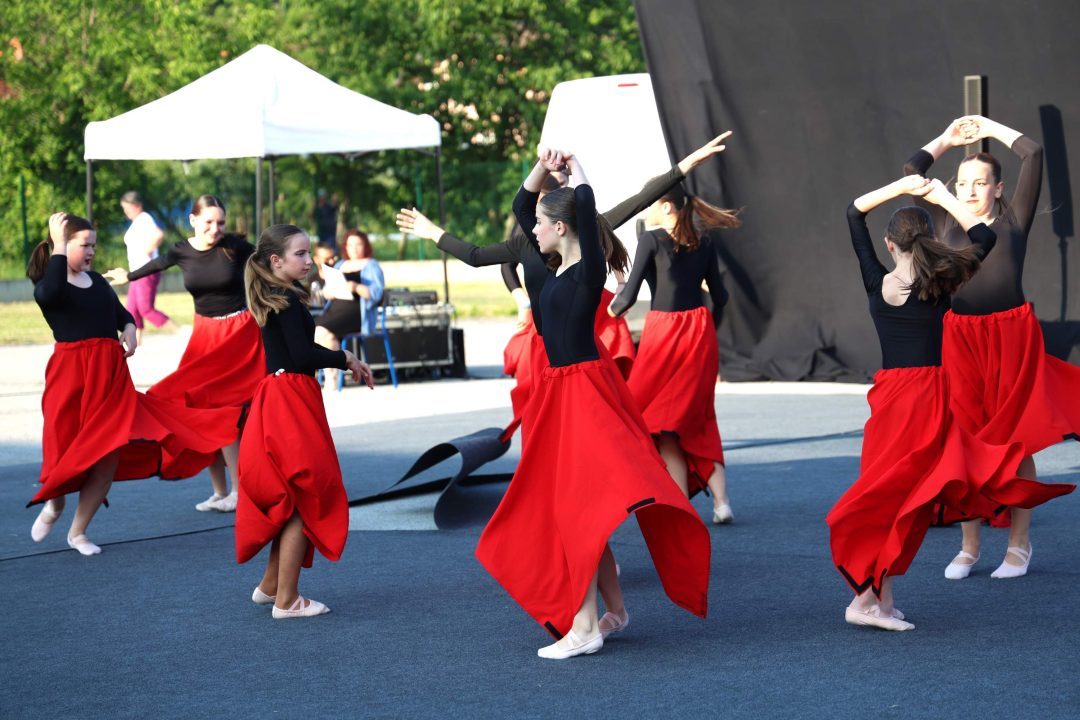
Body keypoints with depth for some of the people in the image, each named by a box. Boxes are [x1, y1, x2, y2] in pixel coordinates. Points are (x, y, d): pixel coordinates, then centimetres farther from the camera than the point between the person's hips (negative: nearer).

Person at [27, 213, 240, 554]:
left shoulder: (97, 281, 15)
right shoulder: (47, 285, -6)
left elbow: (120, 312, 20)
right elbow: (50, 292, -30)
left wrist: (129, 330, -2)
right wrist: (58, 246, -26)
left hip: (110, 372, 6)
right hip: (71, 372, -6)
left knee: (110, 452, 0)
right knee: (68, 446, 0)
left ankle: (78, 532, 12)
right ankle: (54, 504, 34)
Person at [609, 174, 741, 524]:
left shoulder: (651, 240, -9)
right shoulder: (703, 243, 5)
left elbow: (629, 296, -11)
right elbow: (720, 295, 7)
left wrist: (614, 308, 10)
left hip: (662, 332, -5)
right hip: (700, 332, 5)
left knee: (664, 427, 6)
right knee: (700, 421, 14)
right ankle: (721, 500, 4)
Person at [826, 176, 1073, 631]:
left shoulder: (876, 282, -1)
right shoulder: (937, 285, -7)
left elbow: (854, 213, 12)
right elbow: (985, 236, 5)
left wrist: (900, 187, 10)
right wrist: (943, 199, 9)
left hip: (889, 394, 4)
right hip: (929, 392, -3)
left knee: (885, 494, 10)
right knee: (903, 494, -2)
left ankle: (880, 597, 9)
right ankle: (867, 599, -4)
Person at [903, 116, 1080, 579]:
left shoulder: (1013, 220, 6)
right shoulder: (946, 224, 12)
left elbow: (1033, 155, 1)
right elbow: (912, 170, 12)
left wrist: (990, 128, 12)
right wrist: (949, 137, 19)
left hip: (1012, 333, -2)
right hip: (959, 337, 2)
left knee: (1016, 439, 1)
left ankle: (1019, 544, 10)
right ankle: (969, 546, 10)